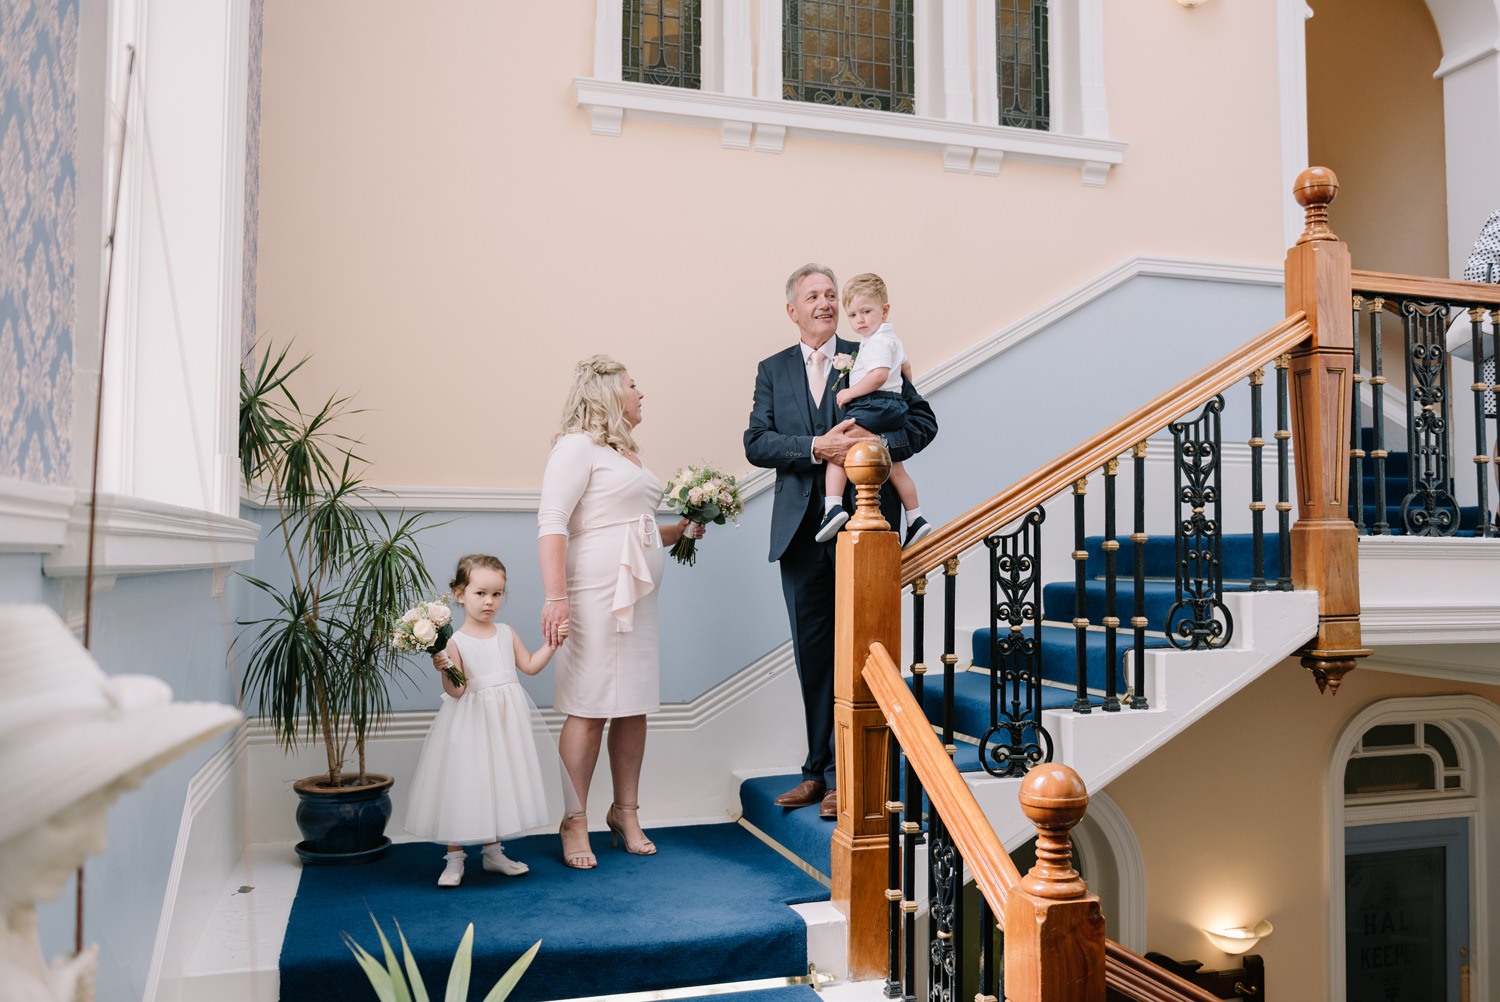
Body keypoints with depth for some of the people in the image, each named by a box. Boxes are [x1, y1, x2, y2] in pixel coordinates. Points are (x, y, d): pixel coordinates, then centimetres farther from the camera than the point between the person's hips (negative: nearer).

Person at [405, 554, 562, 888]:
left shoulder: (506, 633, 5)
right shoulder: (455, 642, -10)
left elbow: (530, 665, 9)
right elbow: (456, 691, -14)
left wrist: (551, 643, 3)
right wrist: (445, 670, -31)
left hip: (505, 721, 5)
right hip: (470, 722, -5)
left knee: (500, 782, 12)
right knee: (463, 785, -1)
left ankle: (493, 852, 26)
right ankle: (454, 860, 14)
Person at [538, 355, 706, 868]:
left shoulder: (624, 451, 20)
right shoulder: (578, 445, -6)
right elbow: (551, 523, -15)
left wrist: (681, 530, 13)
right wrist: (555, 597, -23)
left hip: (637, 594, 8)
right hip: (595, 593, -8)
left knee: (634, 706, 10)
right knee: (588, 708, -4)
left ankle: (625, 812, 22)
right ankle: (574, 822, 8)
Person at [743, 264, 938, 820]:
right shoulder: (773, 370, 11)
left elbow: (922, 420, 4)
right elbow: (756, 443, 0)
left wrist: (878, 443, -14)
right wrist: (817, 447, -15)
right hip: (802, 529, 3)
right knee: (812, 653, 10)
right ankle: (819, 769, 23)